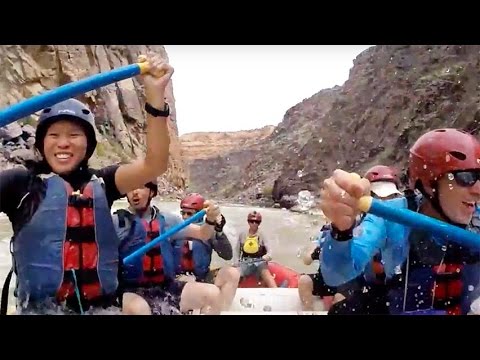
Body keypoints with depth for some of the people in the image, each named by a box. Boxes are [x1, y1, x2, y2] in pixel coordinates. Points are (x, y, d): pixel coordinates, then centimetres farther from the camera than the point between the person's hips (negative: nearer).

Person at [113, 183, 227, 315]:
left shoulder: (166, 219, 9)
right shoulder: (117, 221, -3)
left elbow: (202, 234, 11)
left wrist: (210, 219, -9)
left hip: (167, 287, 5)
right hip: (133, 291, -5)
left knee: (213, 294, -8)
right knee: (136, 309, -39)